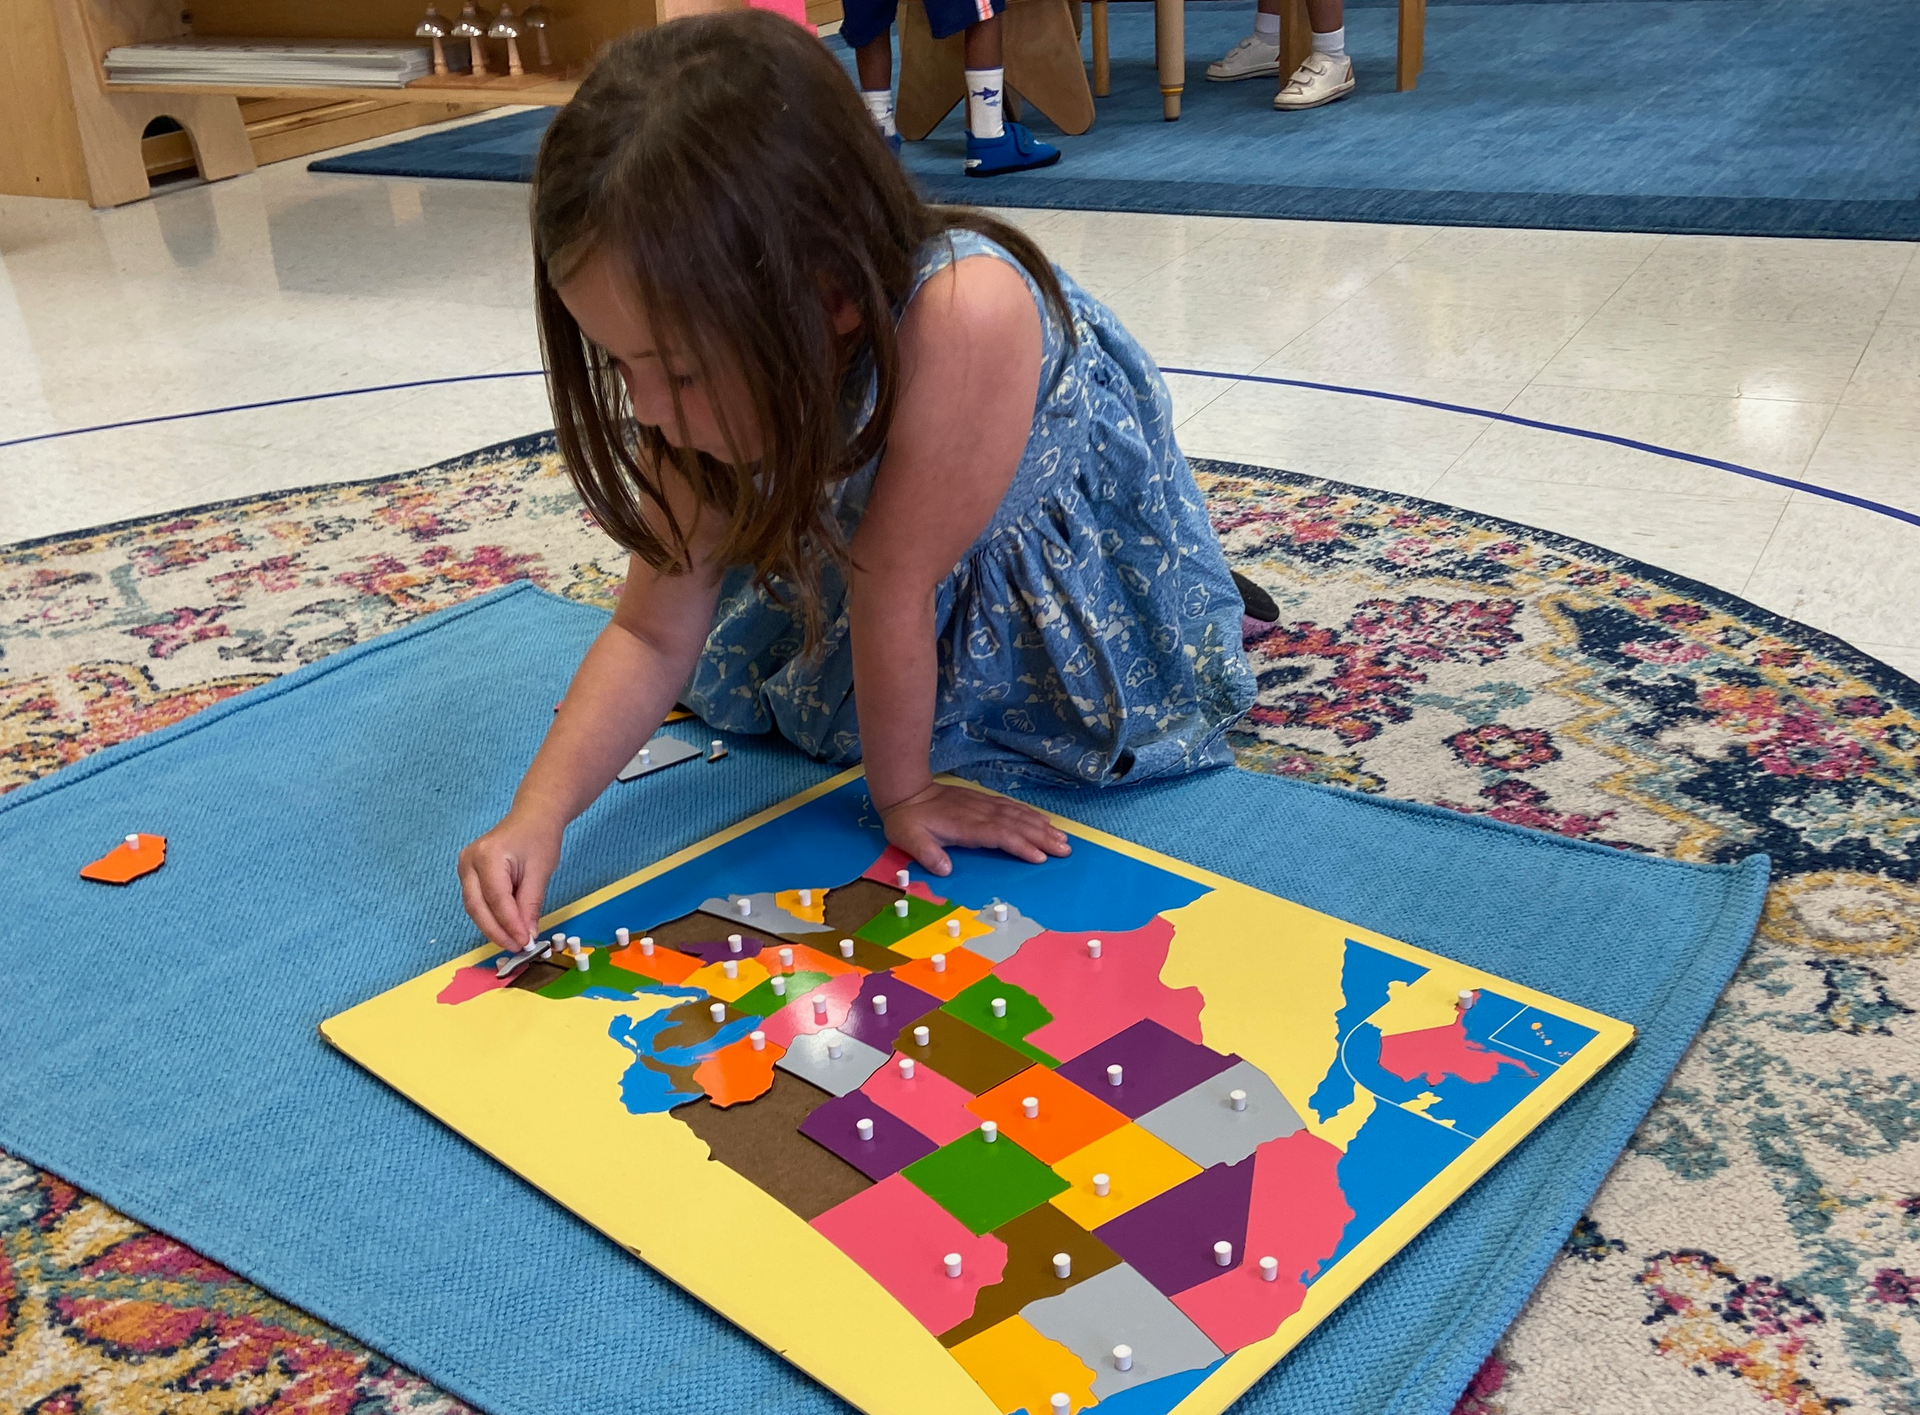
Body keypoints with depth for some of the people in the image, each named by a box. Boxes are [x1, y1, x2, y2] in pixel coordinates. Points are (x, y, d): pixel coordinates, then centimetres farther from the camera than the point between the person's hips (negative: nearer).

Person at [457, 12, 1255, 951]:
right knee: (730, 674, 11)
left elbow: (896, 595, -36)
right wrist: (538, 813, -33)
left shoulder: (961, 315, -48)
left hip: (1069, 542, -4)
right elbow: (653, 632, -20)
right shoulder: (718, 383, -27)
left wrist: (902, 791, -21)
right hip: (854, 529, 5)